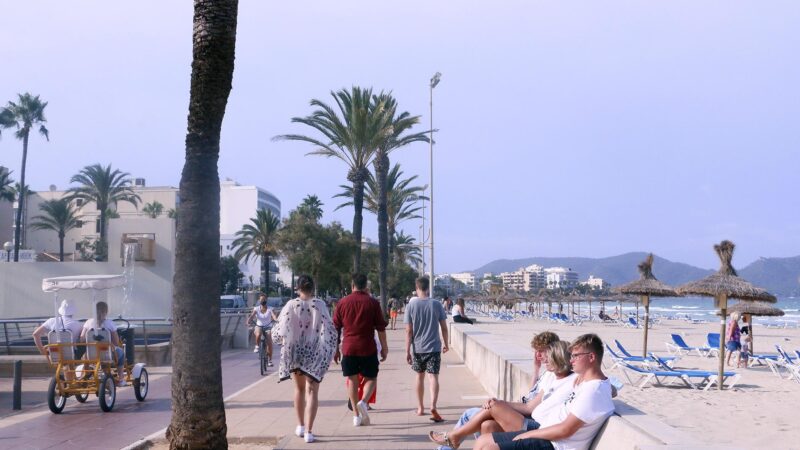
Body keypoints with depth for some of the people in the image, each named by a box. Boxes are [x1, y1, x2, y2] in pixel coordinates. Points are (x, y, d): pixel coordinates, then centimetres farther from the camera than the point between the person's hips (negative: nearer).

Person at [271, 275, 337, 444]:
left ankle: (301, 426, 29)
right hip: (314, 353, -1)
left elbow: (280, 330, -5)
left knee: (300, 388, 20)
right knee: (312, 391, 2)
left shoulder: (291, 305, -7)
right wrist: (330, 351, 4)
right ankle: (308, 431, -7)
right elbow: (329, 330, -9)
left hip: (294, 352, 2)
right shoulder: (320, 305, -8)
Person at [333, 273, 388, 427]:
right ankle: (363, 401, -16)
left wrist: (336, 349, 13)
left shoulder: (343, 302, 3)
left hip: (348, 347, 2)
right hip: (368, 348, -2)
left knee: (352, 379, 10)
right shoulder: (373, 303, -2)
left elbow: (336, 328, 6)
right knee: (371, 378, 10)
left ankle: (356, 416, 10)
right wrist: (384, 348, 8)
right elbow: (381, 328, -1)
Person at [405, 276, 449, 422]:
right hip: (434, 347, -1)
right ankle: (433, 407, -23)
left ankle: (420, 408, 27)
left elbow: (409, 331, -7)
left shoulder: (411, 305, -5)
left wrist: (407, 351, -3)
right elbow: (444, 328, 1)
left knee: (419, 376, 16)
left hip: (417, 348, 1)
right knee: (433, 377, -4)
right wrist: (445, 344, 16)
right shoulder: (436, 305, -3)